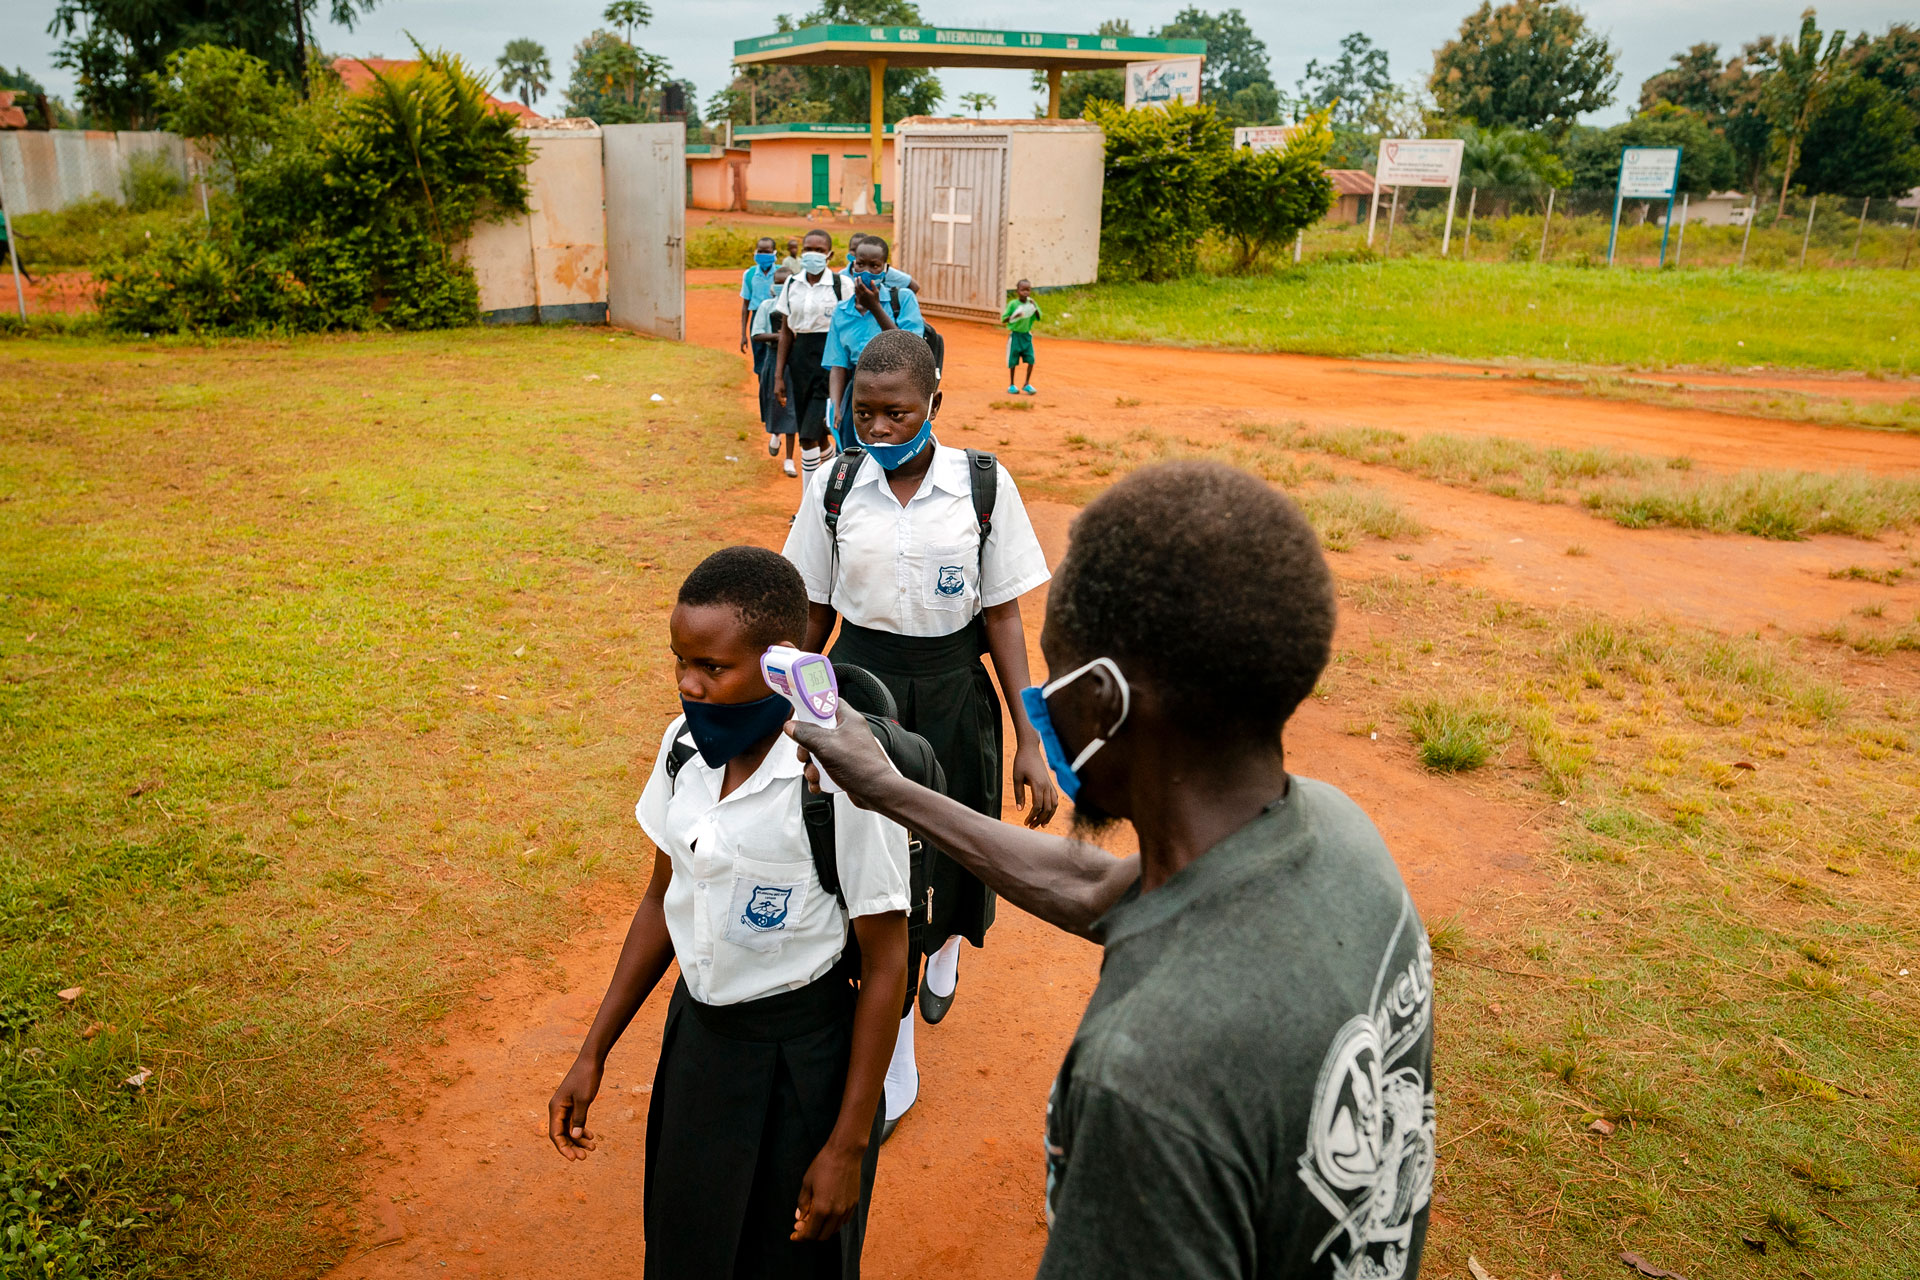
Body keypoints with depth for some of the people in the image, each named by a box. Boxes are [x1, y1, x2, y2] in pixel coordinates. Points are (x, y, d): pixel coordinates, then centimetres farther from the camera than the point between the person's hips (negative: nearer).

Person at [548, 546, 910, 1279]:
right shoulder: (687, 744, -6)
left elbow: (884, 965, -18)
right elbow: (664, 900, 6)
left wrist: (849, 1145, -14)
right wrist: (593, 1055, 7)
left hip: (802, 1053, -5)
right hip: (697, 1028, 6)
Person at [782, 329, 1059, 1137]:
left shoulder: (982, 485, -9)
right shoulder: (835, 487, -5)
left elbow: (1002, 616, -5)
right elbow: (813, 614, 4)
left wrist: (1029, 739, -7)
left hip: (950, 692, 0)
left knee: (948, 849, 15)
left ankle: (944, 944, 53)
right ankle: (893, 1070, 22)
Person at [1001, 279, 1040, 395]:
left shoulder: (1031, 303, 3)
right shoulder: (1012, 304, -9)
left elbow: (1038, 317, 0)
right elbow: (1003, 319, -9)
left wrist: (1034, 306, -14)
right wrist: (1014, 316, -25)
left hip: (1027, 335, 3)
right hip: (1015, 335, -3)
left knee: (1031, 360, -5)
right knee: (1013, 361, 3)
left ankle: (1027, 384, 9)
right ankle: (1012, 385, 17)